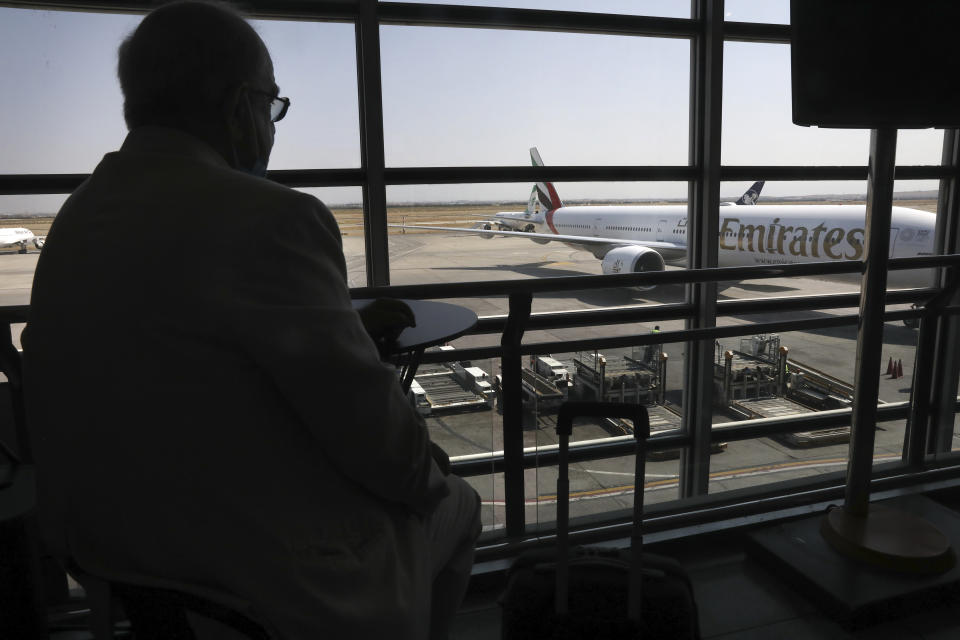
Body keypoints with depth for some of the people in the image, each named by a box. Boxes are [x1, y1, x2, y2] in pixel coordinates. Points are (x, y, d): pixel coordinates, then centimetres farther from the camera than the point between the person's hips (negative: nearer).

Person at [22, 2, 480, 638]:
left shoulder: (78, 213, 1)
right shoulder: (272, 218, -26)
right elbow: (363, 415, -22)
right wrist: (427, 473, -1)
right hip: (267, 575, -8)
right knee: (456, 505, 19)